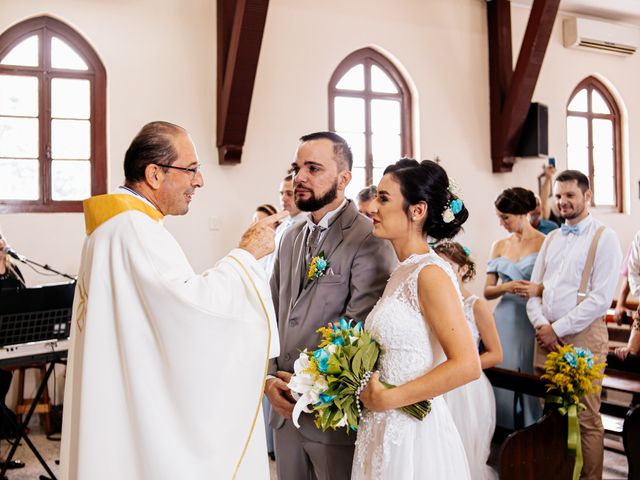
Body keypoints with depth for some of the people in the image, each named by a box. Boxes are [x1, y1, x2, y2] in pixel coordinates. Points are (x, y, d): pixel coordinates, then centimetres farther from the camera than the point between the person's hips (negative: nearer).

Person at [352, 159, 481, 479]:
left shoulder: (430, 272, -16)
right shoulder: (403, 272, 8)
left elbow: (466, 365, -23)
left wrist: (385, 399, -18)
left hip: (415, 436, -8)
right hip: (384, 430, 8)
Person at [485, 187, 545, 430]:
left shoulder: (545, 243, -3)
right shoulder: (499, 246, 11)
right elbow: (487, 291, 9)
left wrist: (538, 289, -23)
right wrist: (507, 287, -10)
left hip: (532, 321, -4)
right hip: (504, 321, 4)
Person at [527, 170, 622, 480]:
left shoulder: (604, 238, -4)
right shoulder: (551, 239, 15)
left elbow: (600, 299, -12)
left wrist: (558, 329, -11)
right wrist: (541, 325, -5)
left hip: (583, 337, -5)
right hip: (546, 336, 6)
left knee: (587, 419, -1)